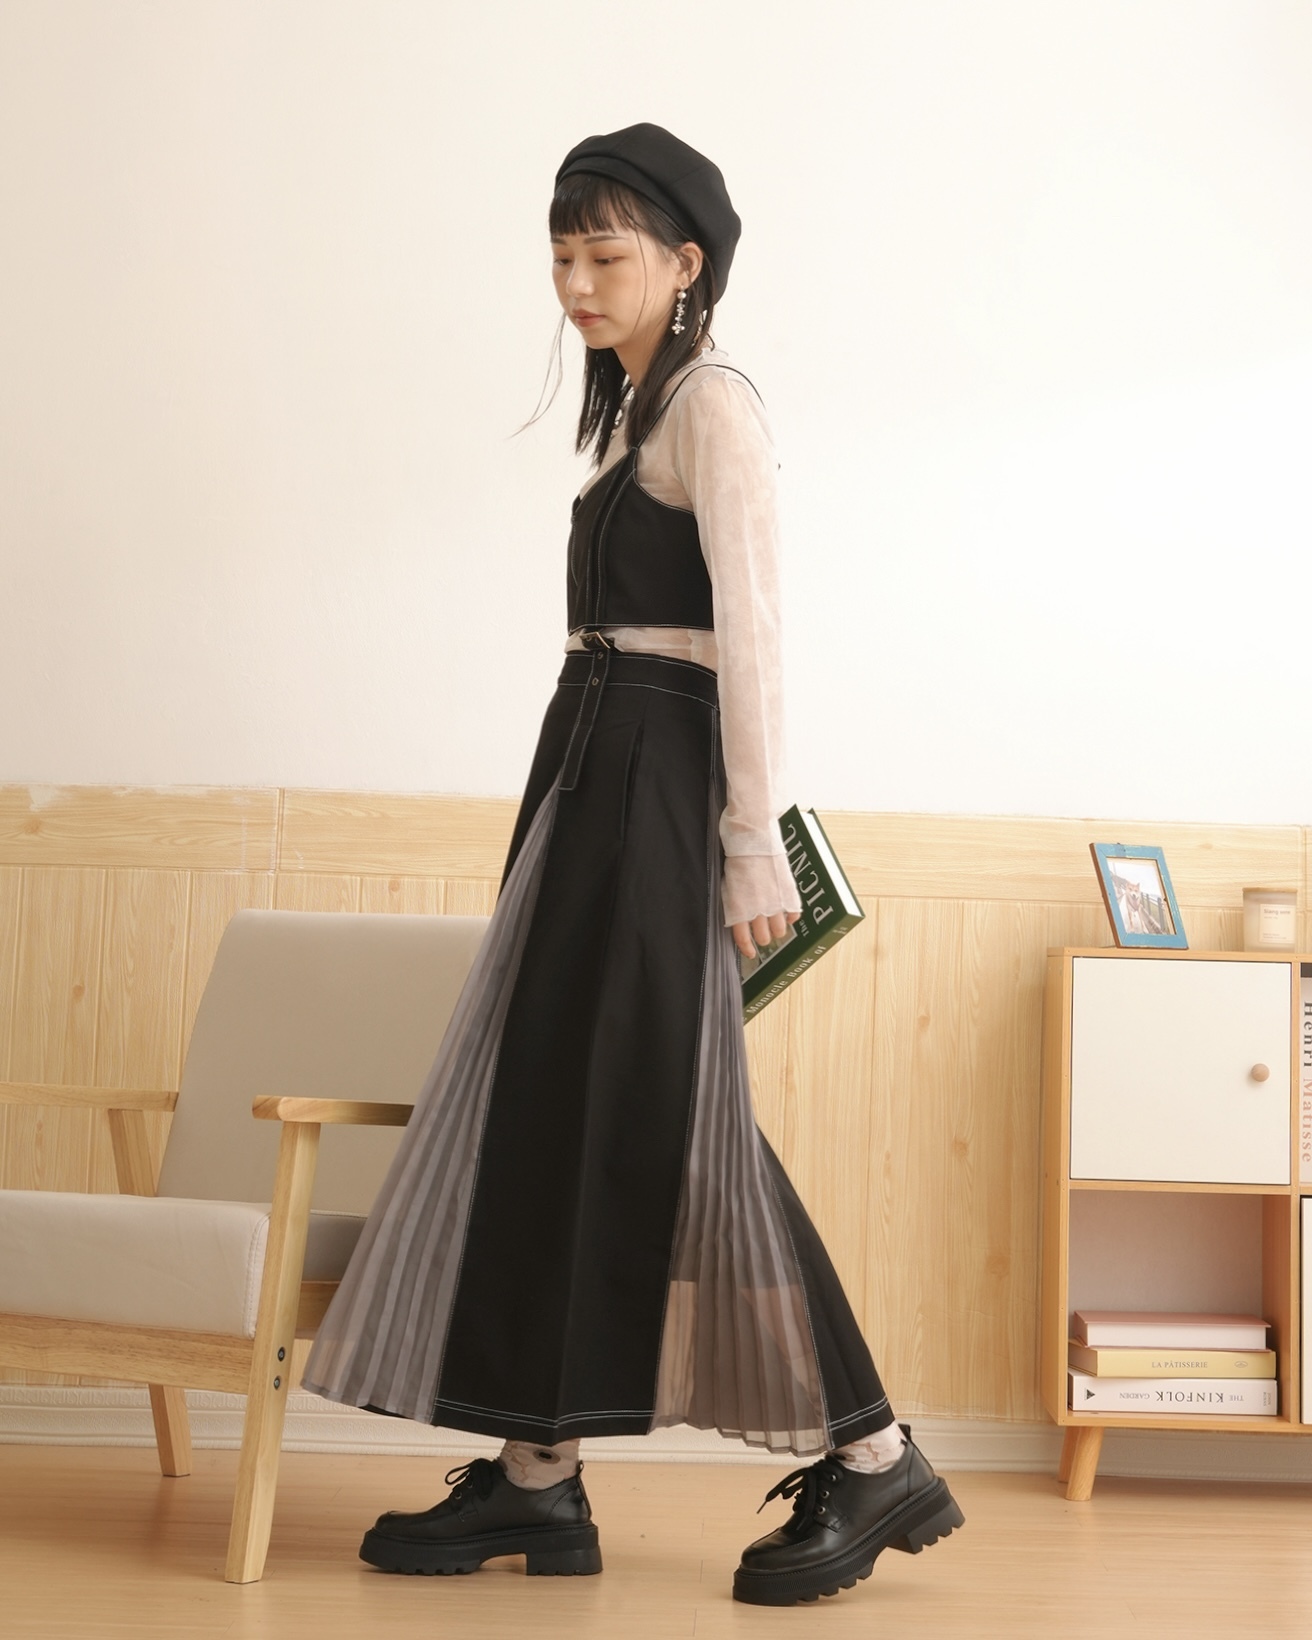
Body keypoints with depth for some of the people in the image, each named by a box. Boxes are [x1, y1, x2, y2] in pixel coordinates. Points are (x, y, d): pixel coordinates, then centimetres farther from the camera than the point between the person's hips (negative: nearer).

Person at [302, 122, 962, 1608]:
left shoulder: (712, 400, -8)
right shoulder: (638, 412, 20)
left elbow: (749, 628, -15)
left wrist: (753, 840, -20)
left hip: (655, 779, -10)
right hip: (593, 766, 10)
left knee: (651, 1112, -10)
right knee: (545, 1103, 6)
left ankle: (871, 1461, -3)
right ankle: (537, 1476, 8)